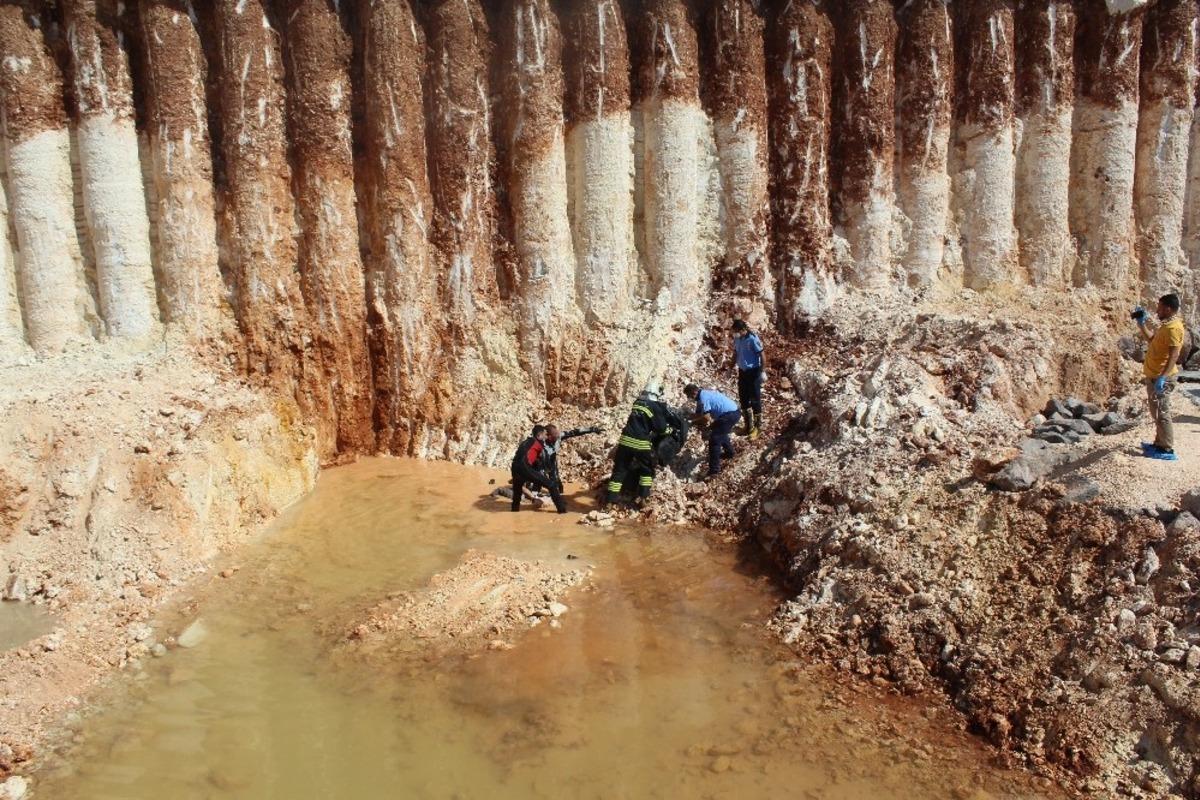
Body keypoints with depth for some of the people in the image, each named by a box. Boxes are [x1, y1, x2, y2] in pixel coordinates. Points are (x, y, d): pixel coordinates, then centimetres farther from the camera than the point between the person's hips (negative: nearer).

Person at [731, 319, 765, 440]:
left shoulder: (753, 339, -19)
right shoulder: (737, 338, 1)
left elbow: (761, 355, -15)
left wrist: (762, 372, -15)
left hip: (753, 371, -7)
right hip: (742, 371, 7)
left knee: (755, 399, 1)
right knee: (743, 399, 13)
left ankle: (757, 426, 13)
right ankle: (749, 425, 26)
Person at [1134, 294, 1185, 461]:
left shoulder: (1173, 327, -19)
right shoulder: (1166, 325, 13)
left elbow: (1174, 355, -25)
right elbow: (1152, 339, 31)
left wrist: (1162, 377, -31)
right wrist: (1141, 323, 21)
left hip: (1162, 378, -10)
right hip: (1154, 376, 10)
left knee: (1162, 413, -5)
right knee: (1156, 412, 18)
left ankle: (1168, 450, -1)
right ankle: (1160, 443, 28)